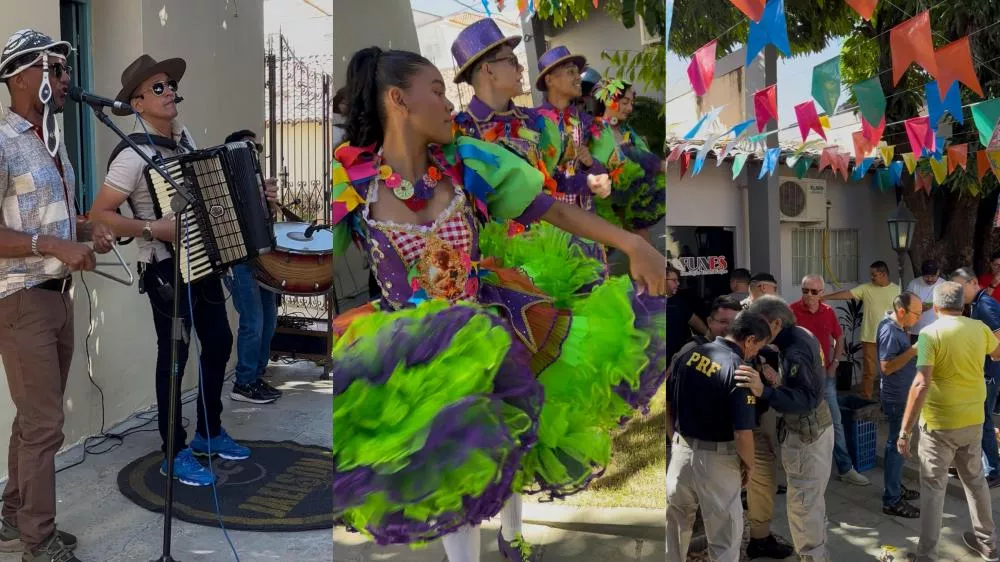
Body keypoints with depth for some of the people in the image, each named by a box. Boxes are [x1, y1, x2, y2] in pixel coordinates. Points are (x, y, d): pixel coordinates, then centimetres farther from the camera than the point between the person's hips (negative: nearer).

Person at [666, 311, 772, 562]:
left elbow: (665, 404, 6)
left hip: (680, 451, 6)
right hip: (717, 460, -5)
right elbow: (742, 433, -21)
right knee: (725, 538, 11)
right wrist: (749, 464, -2)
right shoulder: (740, 371, -20)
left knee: (676, 526, 23)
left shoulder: (687, 354, -2)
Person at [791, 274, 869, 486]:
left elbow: (839, 339, 15)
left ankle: (845, 469, 17)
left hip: (825, 374, 4)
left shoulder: (828, 312, 1)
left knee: (835, 422, 8)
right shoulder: (792, 311, -12)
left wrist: (834, 364, 7)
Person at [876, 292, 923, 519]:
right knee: (897, 446, -3)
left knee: (896, 444, 20)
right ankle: (891, 501, 5)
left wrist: (915, 348, 0)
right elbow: (887, 367, -26)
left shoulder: (897, 326, 7)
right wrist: (913, 350, -27)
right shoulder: (889, 331, -23)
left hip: (902, 396, 10)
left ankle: (895, 487, 34)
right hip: (898, 399, -10)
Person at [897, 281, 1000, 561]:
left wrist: (905, 430, -23)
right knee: (975, 479, 24)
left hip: (940, 423, -5)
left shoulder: (930, 333, -17)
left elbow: (921, 384, -26)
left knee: (933, 487, 6)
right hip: (973, 419, 5)